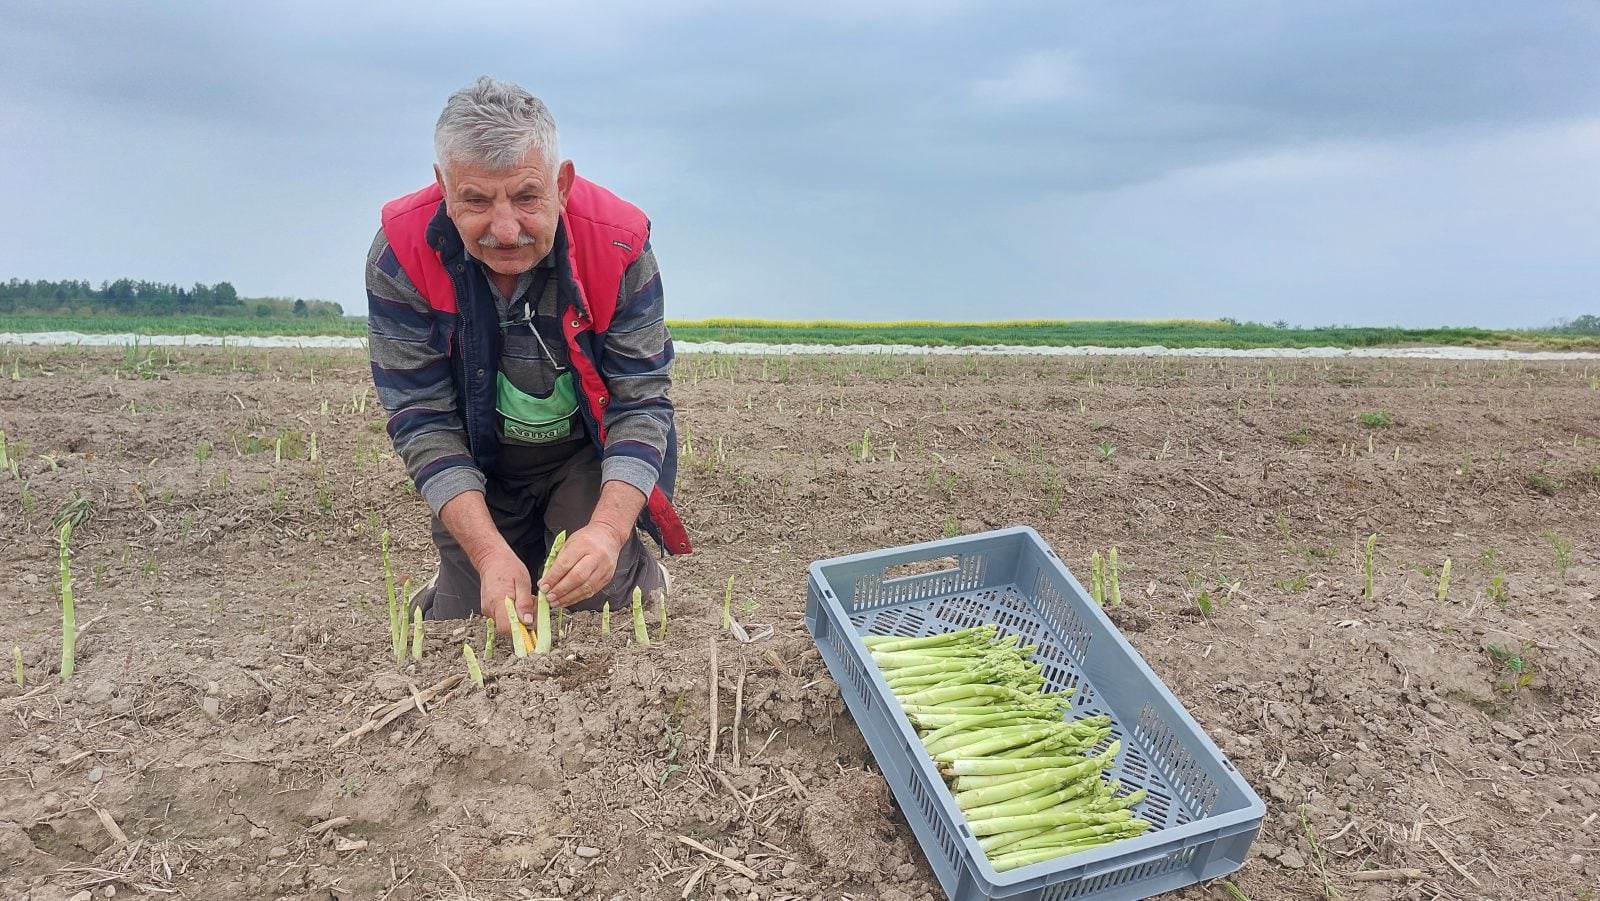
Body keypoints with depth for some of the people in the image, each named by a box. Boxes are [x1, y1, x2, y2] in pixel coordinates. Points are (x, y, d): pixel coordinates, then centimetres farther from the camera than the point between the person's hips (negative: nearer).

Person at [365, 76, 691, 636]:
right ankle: (453, 584, 39)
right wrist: (489, 551, -35)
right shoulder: (401, 252, -25)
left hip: (590, 453, -1)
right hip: (480, 462, 2)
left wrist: (609, 530, -41)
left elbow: (641, 404, -24)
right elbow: (421, 419, -22)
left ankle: (639, 573, 24)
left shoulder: (619, 243, -28)